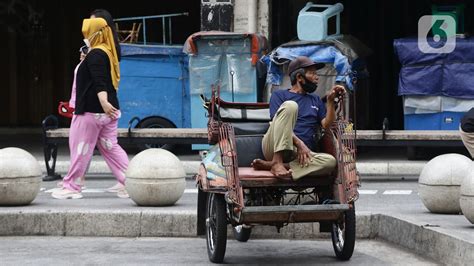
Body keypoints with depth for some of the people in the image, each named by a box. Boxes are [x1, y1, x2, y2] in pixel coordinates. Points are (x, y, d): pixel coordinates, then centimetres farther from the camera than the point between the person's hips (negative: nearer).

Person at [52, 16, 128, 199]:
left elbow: (99, 82, -30)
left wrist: (104, 102, -40)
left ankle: (71, 187, 8)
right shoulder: (109, 53, 14)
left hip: (92, 110, -9)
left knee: (80, 148, 1)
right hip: (108, 110, 9)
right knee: (110, 147, 9)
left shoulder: (95, 54, -15)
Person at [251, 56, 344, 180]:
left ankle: (269, 164, -32)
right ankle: (277, 162, -34)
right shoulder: (279, 95, 13)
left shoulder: (316, 100, 27)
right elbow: (279, 123, -4)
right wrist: (299, 143, -18)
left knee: (330, 161, -30)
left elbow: (327, 125, 13)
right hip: (275, 148, -4)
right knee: (290, 105, -26)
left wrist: (331, 100, 1)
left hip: (299, 154, 4)